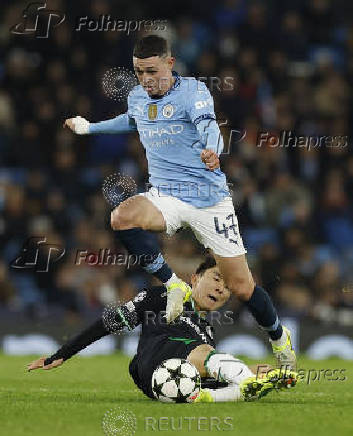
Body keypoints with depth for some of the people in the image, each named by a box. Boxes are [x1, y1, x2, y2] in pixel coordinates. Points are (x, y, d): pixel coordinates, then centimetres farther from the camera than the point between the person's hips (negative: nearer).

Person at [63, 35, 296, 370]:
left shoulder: (193, 91, -11)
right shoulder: (137, 98, 7)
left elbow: (208, 125, -32)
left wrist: (211, 150, -54)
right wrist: (89, 128, 42)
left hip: (209, 198, -4)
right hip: (165, 197, 4)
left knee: (241, 288, -4)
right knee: (121, 217, -31)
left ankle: (278, 336, 27)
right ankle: (173, 286, -15)